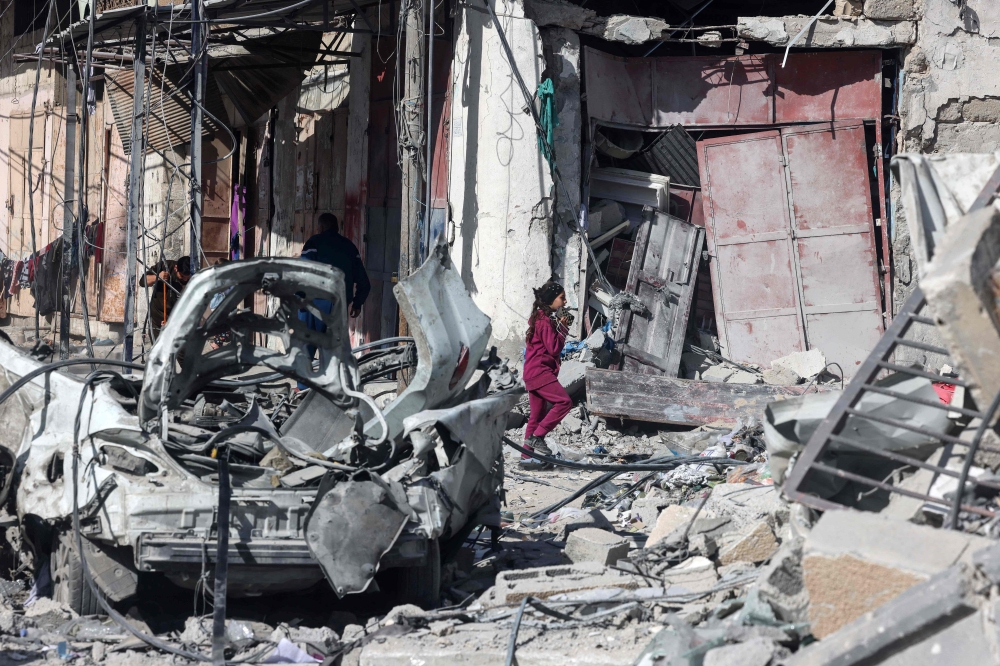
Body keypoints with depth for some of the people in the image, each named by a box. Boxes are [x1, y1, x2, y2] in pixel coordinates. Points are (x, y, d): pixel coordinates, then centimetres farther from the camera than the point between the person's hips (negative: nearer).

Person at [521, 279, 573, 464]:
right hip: (540, 371, -11)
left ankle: (527, 453, 14)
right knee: (564, 402, -16)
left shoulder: (540, 318, 17)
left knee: (538, 414, 12)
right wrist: (563, 328, -7)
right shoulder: (545, 321, -15)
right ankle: (537, 436, -14)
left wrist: (560, 327, 7)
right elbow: (554, 348, -18)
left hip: (533, 372, 11)